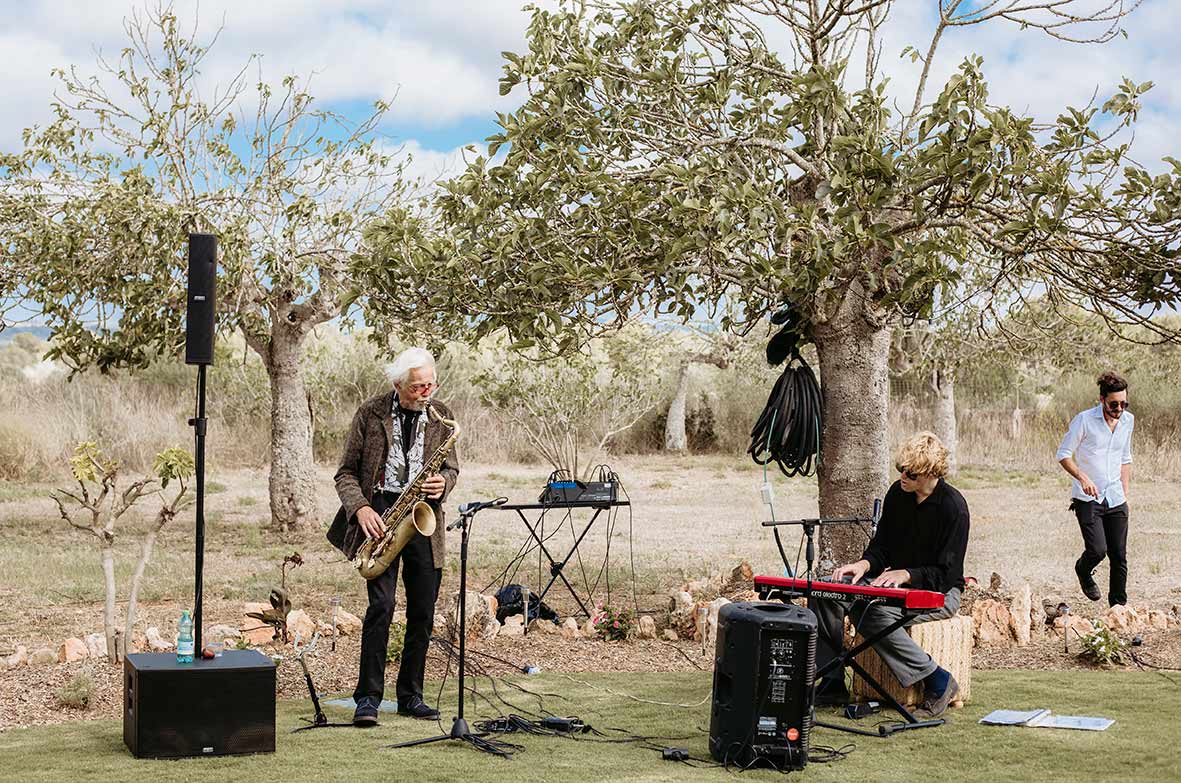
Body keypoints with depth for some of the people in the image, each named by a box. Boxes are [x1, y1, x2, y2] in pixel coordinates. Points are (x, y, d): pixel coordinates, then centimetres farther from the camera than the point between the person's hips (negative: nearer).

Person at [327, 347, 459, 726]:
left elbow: (451, 467, 17)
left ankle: (410, 696, 15)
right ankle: (368, 697, -8)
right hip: (380, 514, -3)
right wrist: (360, 508, -13)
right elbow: (346, 471, 3)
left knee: (423, 612, 4)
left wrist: (442, 482, -6)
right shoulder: (370, 414, 0)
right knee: (381, 603, -14)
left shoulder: (440, 415, 9)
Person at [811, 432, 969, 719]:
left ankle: (937, 681, -20)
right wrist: (865, 564, -9)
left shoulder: (953, 507, -17)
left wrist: (905, 574, -26)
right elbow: (881, 545, 12)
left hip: (939, 592, -7)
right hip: (893, 583, 7)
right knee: (824, 596, -14)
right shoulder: (898, 493, 3)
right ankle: (832, 683, -7)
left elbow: (946, 575, -17)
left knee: (873, 613, -35)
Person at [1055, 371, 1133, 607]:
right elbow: (1063, 454, -7)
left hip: (1115, 499, 5)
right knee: (1097, 550, -16)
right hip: (1087, 498, -5)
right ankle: (1083, 571, 18)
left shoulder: (1128, 420, 7)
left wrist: (1125, 493, 14)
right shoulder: (1084, 420, -11)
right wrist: (1082, 478, -22)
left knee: (1119, 556, 3)